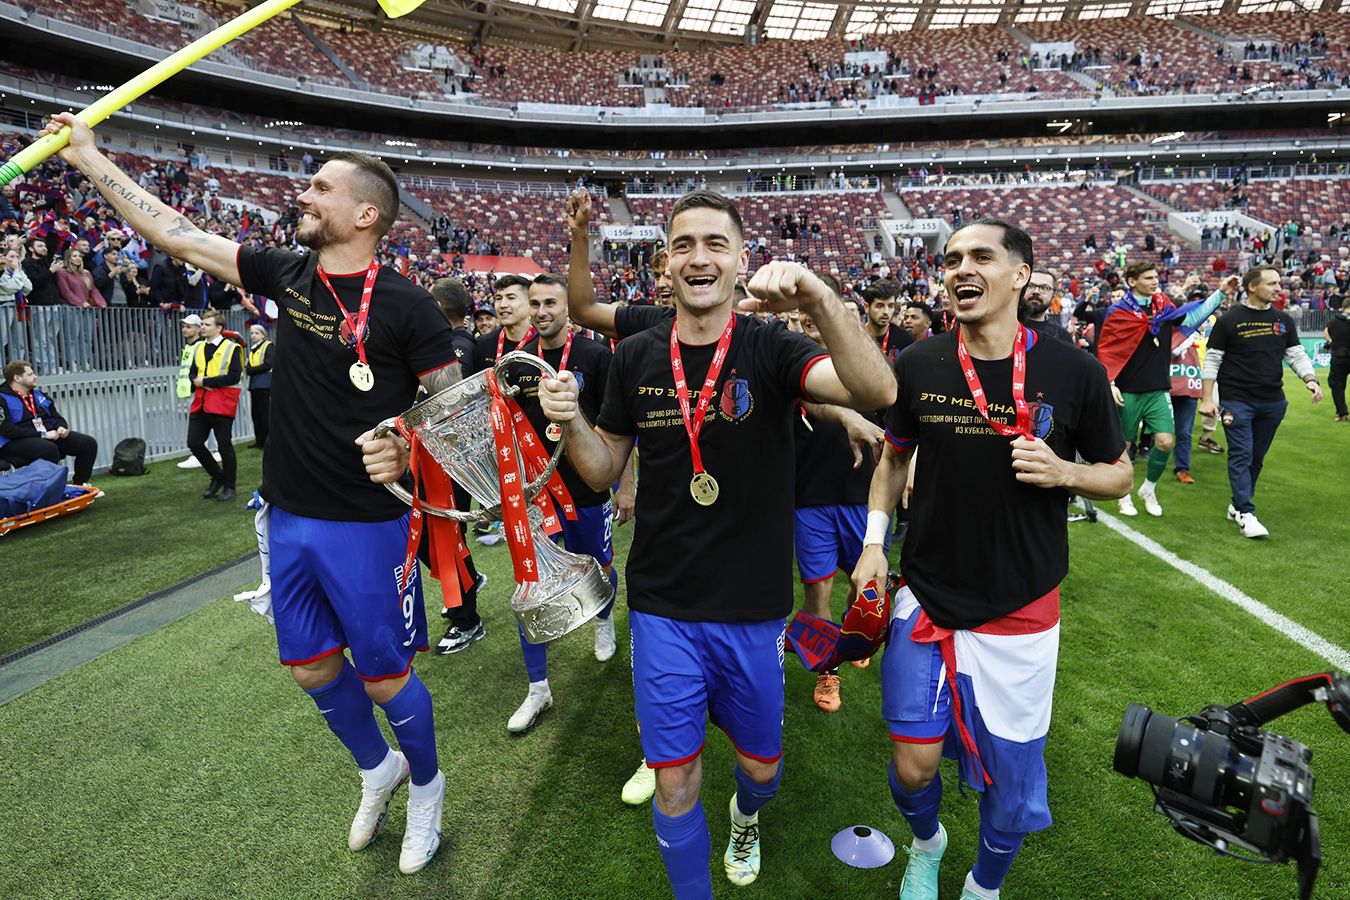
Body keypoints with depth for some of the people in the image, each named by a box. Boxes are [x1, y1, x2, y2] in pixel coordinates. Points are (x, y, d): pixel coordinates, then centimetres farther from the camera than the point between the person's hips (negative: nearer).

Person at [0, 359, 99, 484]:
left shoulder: (38, 395, 18)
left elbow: (57, 417, 23)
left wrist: (62, 427, -1)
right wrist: (41, 435, -19)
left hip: (49, 436, 7)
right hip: (19, 441, -7)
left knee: (89, 443, -8)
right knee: (49, 449, -39)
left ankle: (80, 486, -2)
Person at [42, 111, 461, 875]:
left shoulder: (404, 305, -13)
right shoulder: (287, 275, 4)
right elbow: (174, 234, 13)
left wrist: (408, 448, -28)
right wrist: (88, 157, 17)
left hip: (366, 525, -6)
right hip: (290, 517, 7)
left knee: (385, 679, 7)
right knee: (313, 668, 18)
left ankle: (426, 786, 36)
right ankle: (379, 770, 44)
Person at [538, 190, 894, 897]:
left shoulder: (770, 349, -10)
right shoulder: (637, 357, -2)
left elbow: (876, 393, -27)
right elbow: (604, 469, 6)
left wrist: (819, 299, -42)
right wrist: (568, 420, -14)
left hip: (753, 607, 0)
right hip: (663, 607, 1)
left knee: (761, 766, 21)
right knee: (675, 782, 10)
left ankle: (745, 816, 58)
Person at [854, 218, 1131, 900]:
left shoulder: (1074, 372, -8)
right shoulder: (918, 366, -4)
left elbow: (1119, 473, 4)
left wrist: (1064, 473, -18)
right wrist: (873, 543, 1)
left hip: (1021, 611, 0)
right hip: (926, 601, 1)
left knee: (1010, 780, 13)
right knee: (913, 766, 6)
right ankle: (926, 843, 44)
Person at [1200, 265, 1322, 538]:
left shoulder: (1283, 320, 9)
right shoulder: (1229, 320, -4)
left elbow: (1297, 354, 12)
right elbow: (1212, 360, -3)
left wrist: (1311, 380, -7)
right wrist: (1207, 398, -9)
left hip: (1272, 402, 5)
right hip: (1237, 400, -5)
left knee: (1257, 457, 11)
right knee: (1241, 455, -7)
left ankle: (1238, 505, 23)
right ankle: (1246, 513, -5)